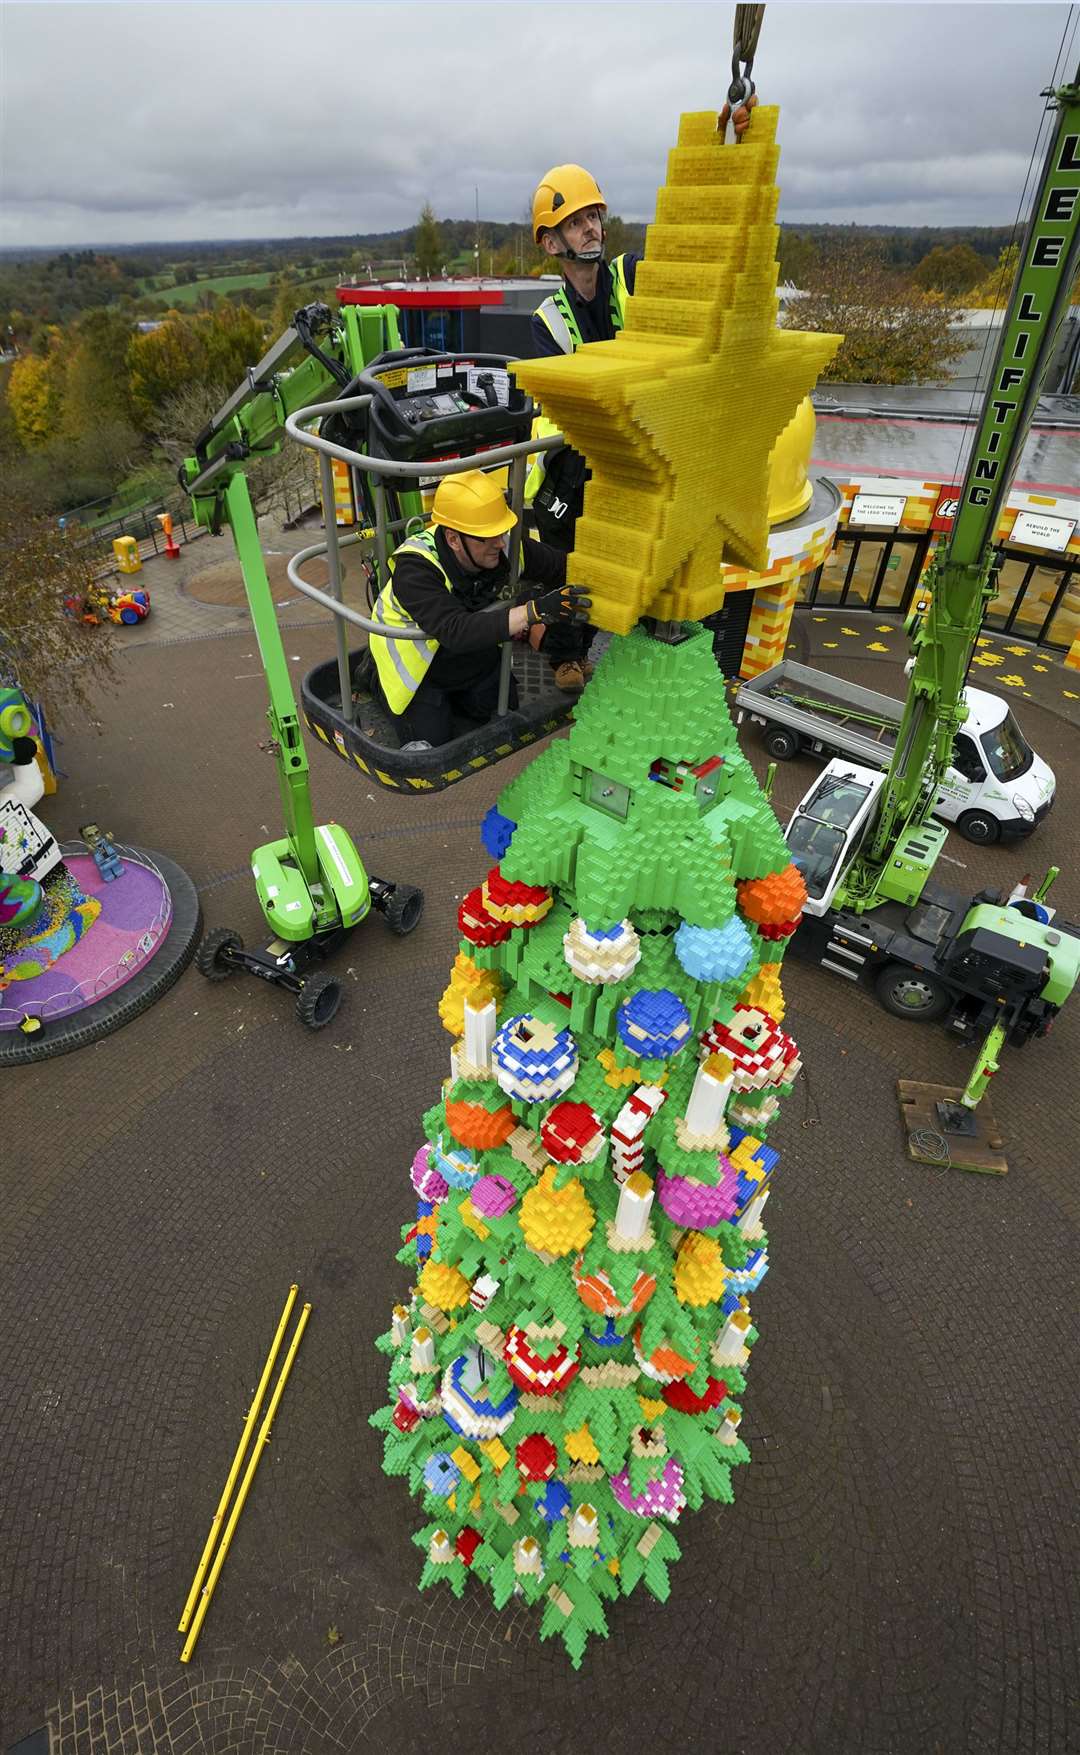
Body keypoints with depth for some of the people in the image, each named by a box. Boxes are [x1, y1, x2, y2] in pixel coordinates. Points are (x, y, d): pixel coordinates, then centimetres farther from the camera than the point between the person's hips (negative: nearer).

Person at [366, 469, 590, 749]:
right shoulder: (415, 569, -38)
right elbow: (456, 631, -52)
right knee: (436, 744, -8)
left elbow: (563, 567, -14)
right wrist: (533, 612, -60)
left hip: (476, 658, 6)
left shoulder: (503, 546, -22)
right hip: (418, 670, -5)